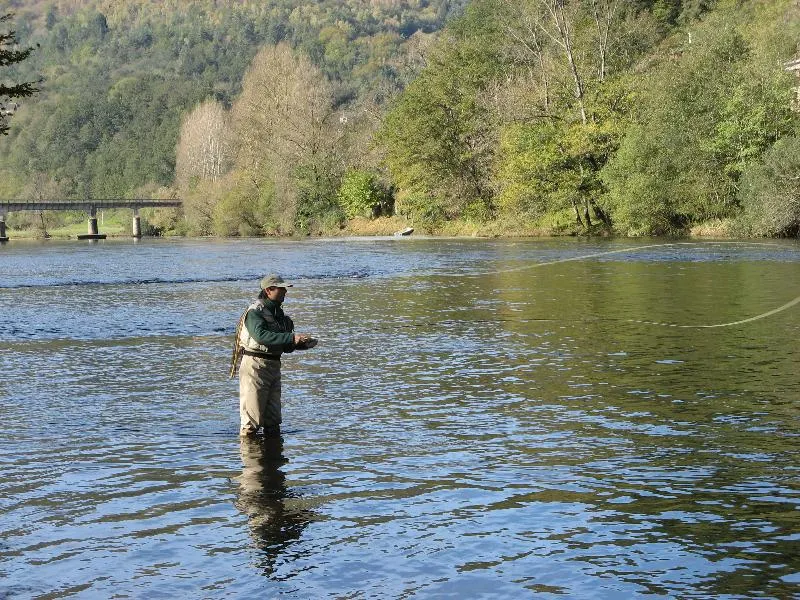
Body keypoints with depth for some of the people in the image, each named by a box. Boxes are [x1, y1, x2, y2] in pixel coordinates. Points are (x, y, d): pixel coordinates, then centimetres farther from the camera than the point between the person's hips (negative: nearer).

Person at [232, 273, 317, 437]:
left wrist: (303, 344, -1)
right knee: (251, 417, -6)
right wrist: (292, 338, -33)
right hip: (255, 366, -8)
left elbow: (285, 345, 19)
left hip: (274, 366, 9)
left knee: (273, 419, 12)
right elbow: (261, 335, -30)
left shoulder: (278, 312, 16)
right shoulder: (255, 311, -12)